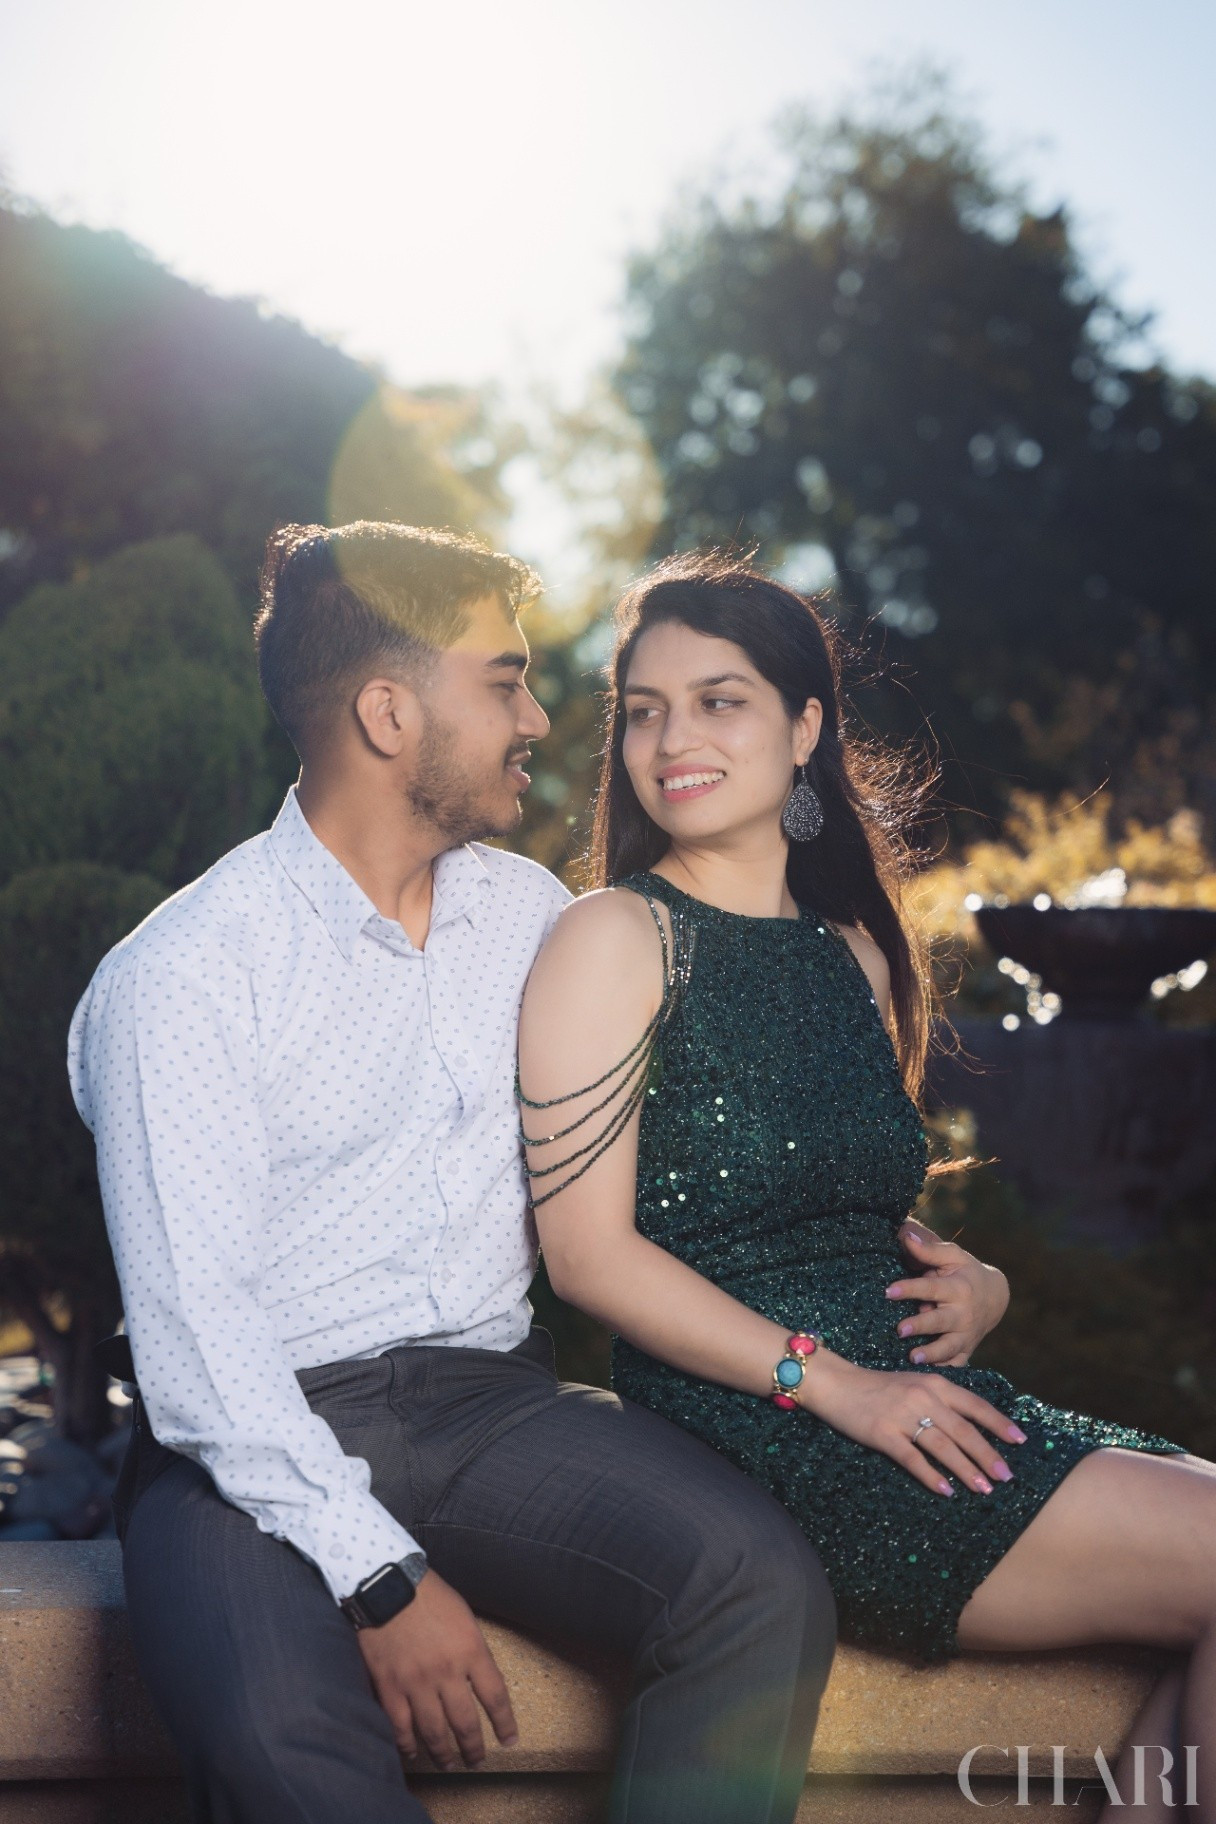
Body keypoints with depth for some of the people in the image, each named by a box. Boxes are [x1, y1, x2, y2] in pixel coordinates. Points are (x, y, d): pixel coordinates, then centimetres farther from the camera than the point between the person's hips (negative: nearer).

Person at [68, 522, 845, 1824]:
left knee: (763, 1582, -24)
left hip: (489, 1400, 5)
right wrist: (379, 1575, -21)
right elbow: (191, 1325, -13)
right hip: (260, 1437, -4)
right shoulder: (181, 976, -6)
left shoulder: (532, 912, 13)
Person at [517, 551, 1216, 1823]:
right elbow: (586, 1250, -11)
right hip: (750, 1434, -7)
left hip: (901, 1394, 7)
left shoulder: (856, 951, 16)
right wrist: (829, 1382, -17)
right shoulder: (616, 937, -4)